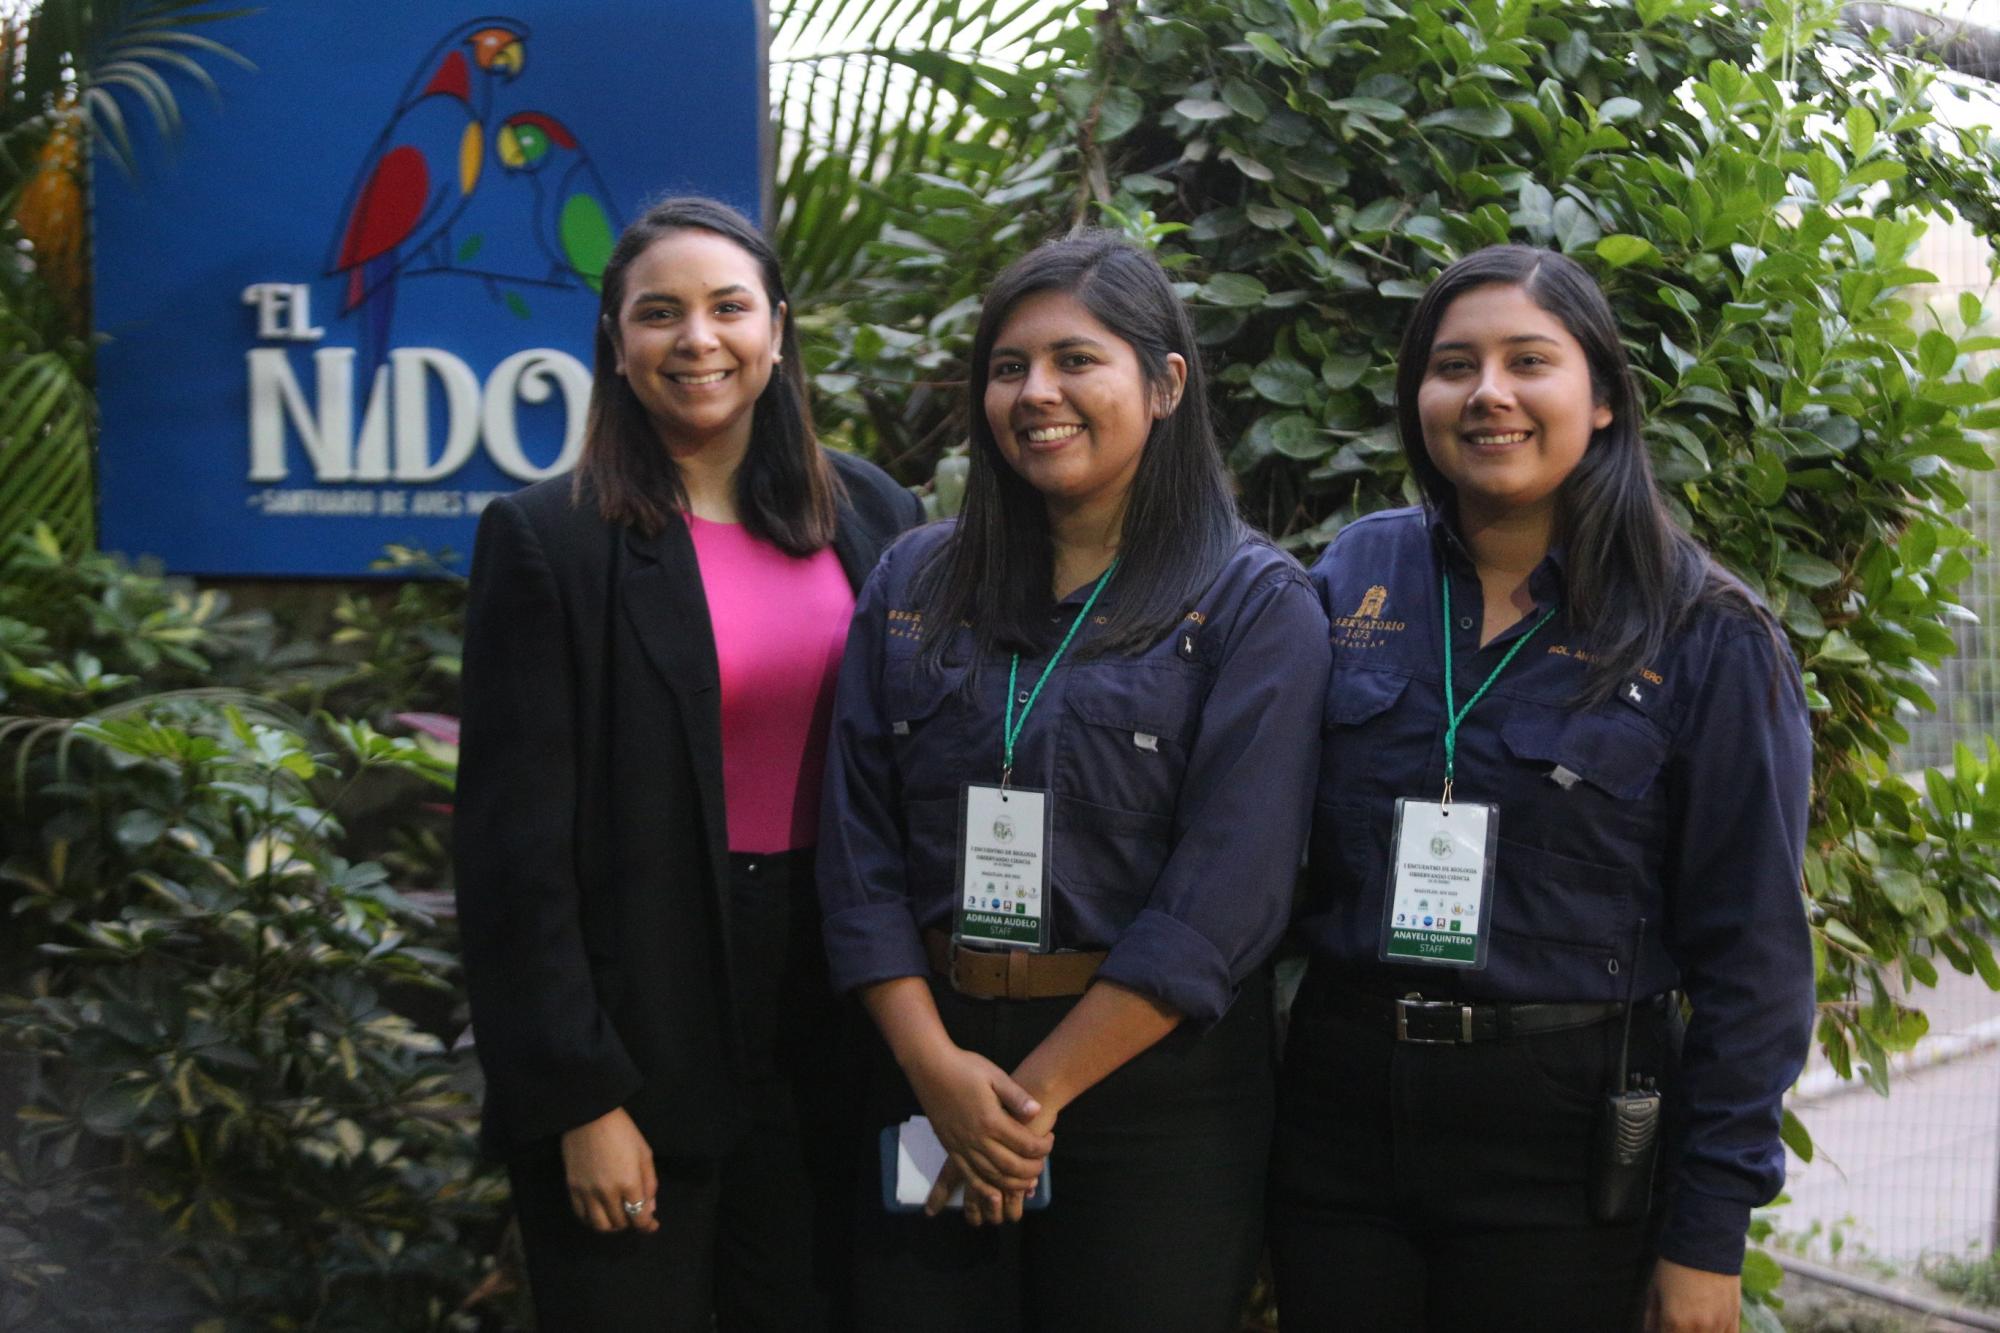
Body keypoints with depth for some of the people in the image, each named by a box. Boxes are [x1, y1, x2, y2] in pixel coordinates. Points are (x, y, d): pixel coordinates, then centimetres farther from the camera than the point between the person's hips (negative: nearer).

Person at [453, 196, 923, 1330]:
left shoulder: (874, 516, 5)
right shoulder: (547, 541, -8)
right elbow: (517, 844, -9)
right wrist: (580, 1100, -12)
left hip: (828, 1014, 4)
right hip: (640, 1026, -4)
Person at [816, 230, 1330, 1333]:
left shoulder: (1256, 606, -5)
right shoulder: (912, 584, 6)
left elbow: (1225, 892, -12)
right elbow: (857, 842, 1)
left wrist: (1037, 1091, -13)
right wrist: (937, 1066, -10)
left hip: (1149, 1070, -3)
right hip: (927, 1057, 3)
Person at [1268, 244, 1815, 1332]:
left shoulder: (1705, 639, -6)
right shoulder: (1351, 577, 2)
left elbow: (1749, 954, -5)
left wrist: (1708, 1235, -7)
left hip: (1567, 1132, -3)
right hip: (1340, 1108, 3)